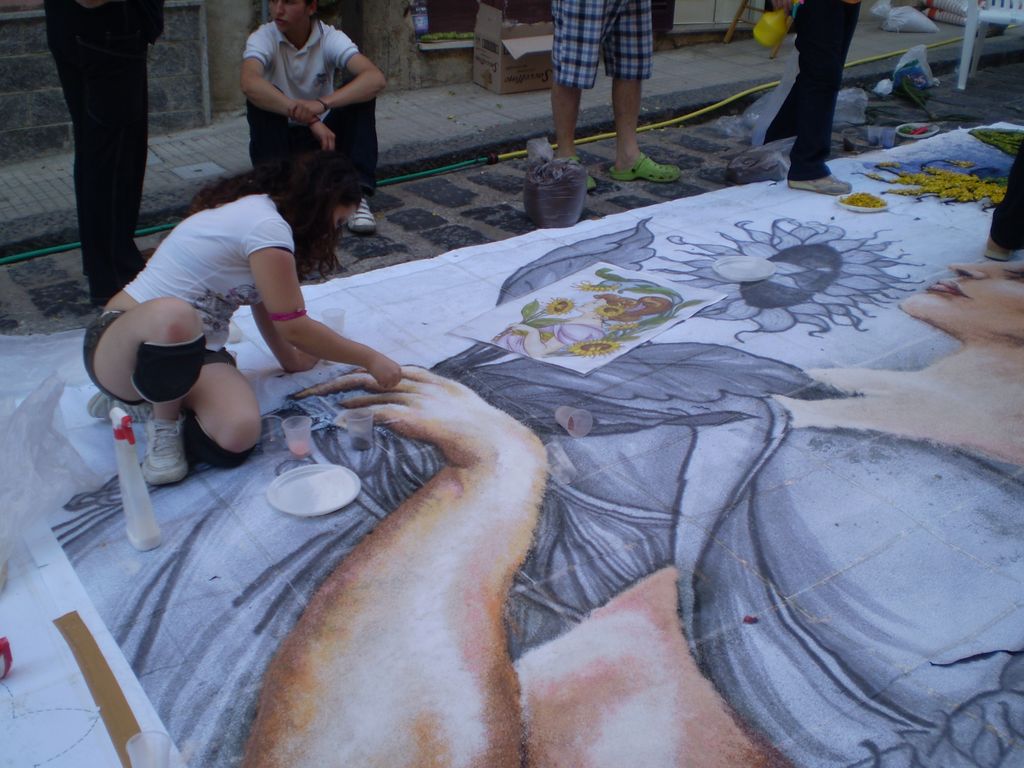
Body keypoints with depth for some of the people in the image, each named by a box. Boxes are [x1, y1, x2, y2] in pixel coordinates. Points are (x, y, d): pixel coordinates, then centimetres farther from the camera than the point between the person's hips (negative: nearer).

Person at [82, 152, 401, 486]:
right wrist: (370, 359, -6)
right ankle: (163, 424, -12)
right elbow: (293, 327, -15)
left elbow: (265, 304, 20)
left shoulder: (254, 210, 11)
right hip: (122, 343, -7)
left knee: (239, 434, -23)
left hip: (189, 349, 7)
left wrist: (293, 359, 28)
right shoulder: (267, 226, -19)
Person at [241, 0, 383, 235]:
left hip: (322, 136, 1)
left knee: (359, 90, -21)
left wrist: (323, 104, -43)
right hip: (279, 141, -1)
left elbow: (377, 78, -29)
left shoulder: (331, 39, -11)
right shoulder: (263, 39, -13)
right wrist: (310, 120, -44)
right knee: (261, 96, -28)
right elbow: (249, 83, -36)